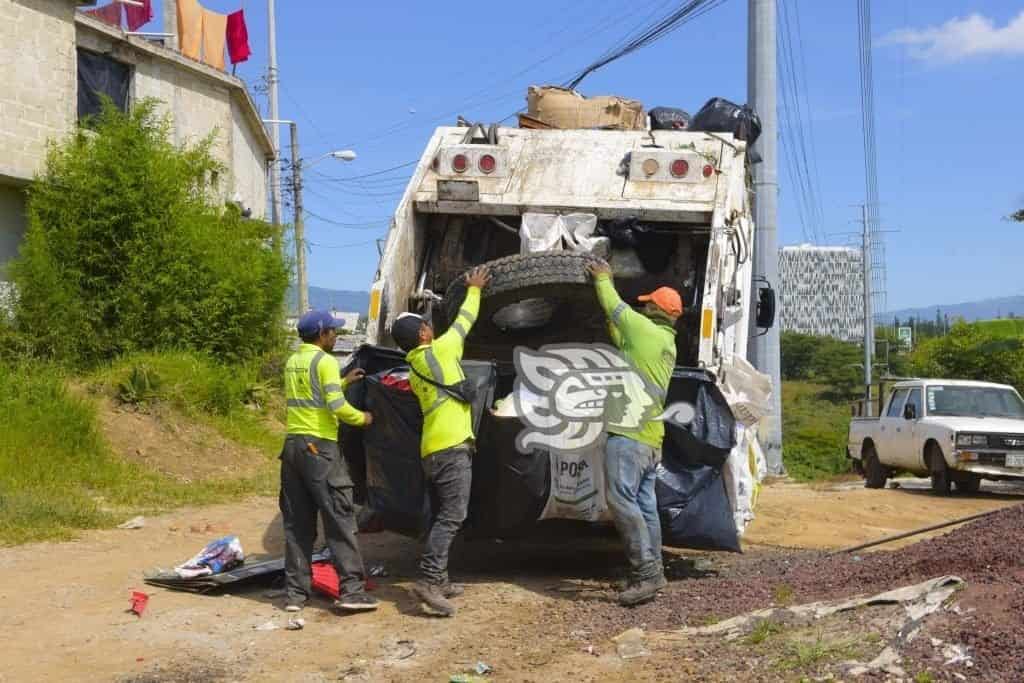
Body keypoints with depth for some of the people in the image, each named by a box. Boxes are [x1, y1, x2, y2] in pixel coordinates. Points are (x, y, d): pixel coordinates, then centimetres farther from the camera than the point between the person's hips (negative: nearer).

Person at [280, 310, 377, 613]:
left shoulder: (293, 362, 16)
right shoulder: (325, 361, -9)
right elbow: (337, 406, -17)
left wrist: (343, 382, 28)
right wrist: (362, 418, -1)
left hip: (293, 444, 8)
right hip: (319, 446, -8)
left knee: (297, 523, 9)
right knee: (340, 520, -4)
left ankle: (295, 592, 9)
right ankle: (352, 590, -5)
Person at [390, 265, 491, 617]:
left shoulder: (414, 369, 19)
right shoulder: (439, 351, -2)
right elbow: (464, 322, 12)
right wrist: (474, 289, 27)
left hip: (432, 449, 9)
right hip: (452, 446, -9)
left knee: (441, 517, 14)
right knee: (451, 516, -13)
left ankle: (439, 580, 16)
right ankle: (429, 580, -21)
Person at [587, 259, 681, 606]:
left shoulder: (644, 329, -6)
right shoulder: (668, 343, 20)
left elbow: (613, 305, 6)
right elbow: (622, 342, 33)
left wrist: (603, 279, 26)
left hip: (629, 432, -10)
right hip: (651, 435, 10)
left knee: (621, 498, -13)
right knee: (645, 504, 11)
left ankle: (645, 572, -16)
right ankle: (652, 573, 13)